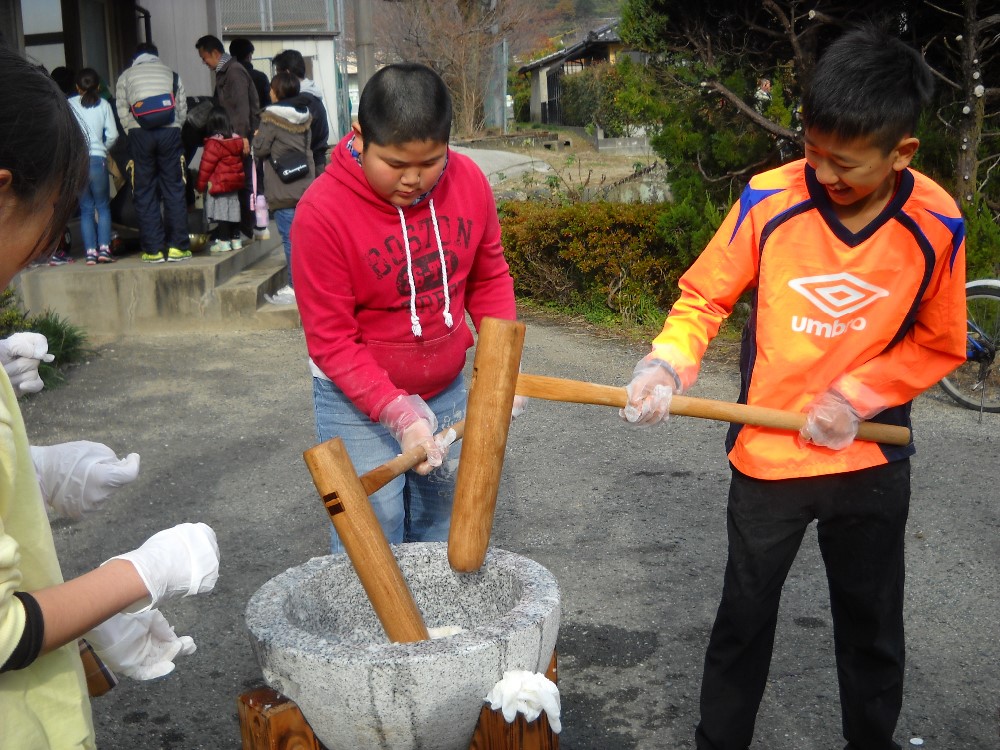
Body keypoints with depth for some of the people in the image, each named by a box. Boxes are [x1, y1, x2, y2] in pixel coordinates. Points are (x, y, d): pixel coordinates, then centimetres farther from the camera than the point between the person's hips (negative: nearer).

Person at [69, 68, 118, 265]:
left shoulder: (70, 105, 7)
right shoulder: (103, 104, 5)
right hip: (97, 159, -1)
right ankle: (104, 248, -2)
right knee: (103, 206, 10)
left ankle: (91, 252, 1)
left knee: (86, 208, 8)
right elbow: (112, 135, 1)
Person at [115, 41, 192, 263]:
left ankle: (153, 249, 3)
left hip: (139, 134, 0)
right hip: (170, 131, 1)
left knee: (145, 192, 4)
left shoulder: (125, 76, 14)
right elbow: (182, 110, 11)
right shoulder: (171, 74, 17)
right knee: (174, 189, 4)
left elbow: (122, 111, 6)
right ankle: (177, 247, 2)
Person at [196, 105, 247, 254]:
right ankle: (236, 239, 19)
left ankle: (223, 241, -5)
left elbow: (206, 166, -13)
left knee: (220, 212, -4)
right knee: (233, 209, 13)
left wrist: (201, 185, -5)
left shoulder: (213, 144, -16)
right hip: (235, 184, 7)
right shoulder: (237, 141, 5)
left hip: (218, 185, -7)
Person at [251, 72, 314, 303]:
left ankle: (295, 286, -4)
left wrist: (256, 137, 10)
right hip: (305, 186, 7)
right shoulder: (304, 116, 8)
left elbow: (260, 149, -9)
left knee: (290, 238, -5)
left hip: (283, 190, -7)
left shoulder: (271, 117, -11)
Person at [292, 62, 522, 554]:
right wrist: (397, 413, -27)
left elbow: (489, 278, 4)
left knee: (441, 534, 19)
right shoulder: (322, 211, -23)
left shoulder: (468, 181, -10)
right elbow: (331, 340, -20)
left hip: (446, 391, 5)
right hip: (357, 403, -4)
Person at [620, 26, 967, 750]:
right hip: (767, 455, -1)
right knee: (745, 615, 15)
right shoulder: (769, 201, -16)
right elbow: (703, 297, -6)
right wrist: (668, 366, -23)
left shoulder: (936, 227, -12)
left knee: (872, 623, 18)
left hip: (872, 462, 1)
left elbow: (940, 345, -1)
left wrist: (858, 395, -14)